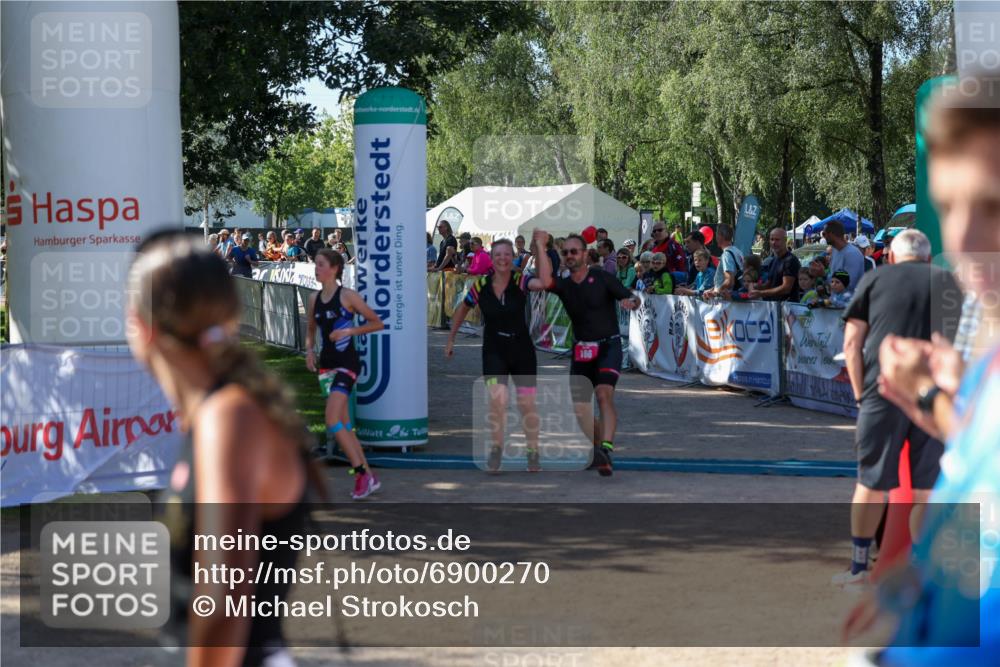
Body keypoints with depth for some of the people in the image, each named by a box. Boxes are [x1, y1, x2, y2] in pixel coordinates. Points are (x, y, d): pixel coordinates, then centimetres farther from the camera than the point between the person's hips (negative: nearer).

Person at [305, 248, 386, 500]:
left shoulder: (348, 296, -9)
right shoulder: (314, 299, 9)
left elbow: (377, 323, -5)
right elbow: (311, 330, 23)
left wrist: (348, 331, -15)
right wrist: (309, 350, 4)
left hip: (347, 364, -7)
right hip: (326, 364, 7)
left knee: (332, 422, -18)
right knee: (344, 425, 8)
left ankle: (362, 474, -6)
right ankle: (367, 476, 16)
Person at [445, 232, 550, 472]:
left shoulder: (521, 281, -12)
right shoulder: (481, 286, -6)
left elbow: (543, 283, -35)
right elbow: (462, 310, 12)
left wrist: (540, 248, -37)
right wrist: (451, 340, 17)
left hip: (522, 351, 0)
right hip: (493, 351, 0)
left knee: (527, 403, 5)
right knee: (498, 399, -19)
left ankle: (533, 452, 23)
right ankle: (496, 448, 1)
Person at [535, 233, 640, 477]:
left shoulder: (602, 278, -4)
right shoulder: (564, 285, 6)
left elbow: (631, 298, -4)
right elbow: (545, 281, -16)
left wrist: (631, 301, -28)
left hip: (608, 346, -5)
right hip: (581, 351, 5)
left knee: (604, 394, -25)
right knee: (579, 406, 3)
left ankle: (606, 447, -37)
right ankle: (597, 447, 21)